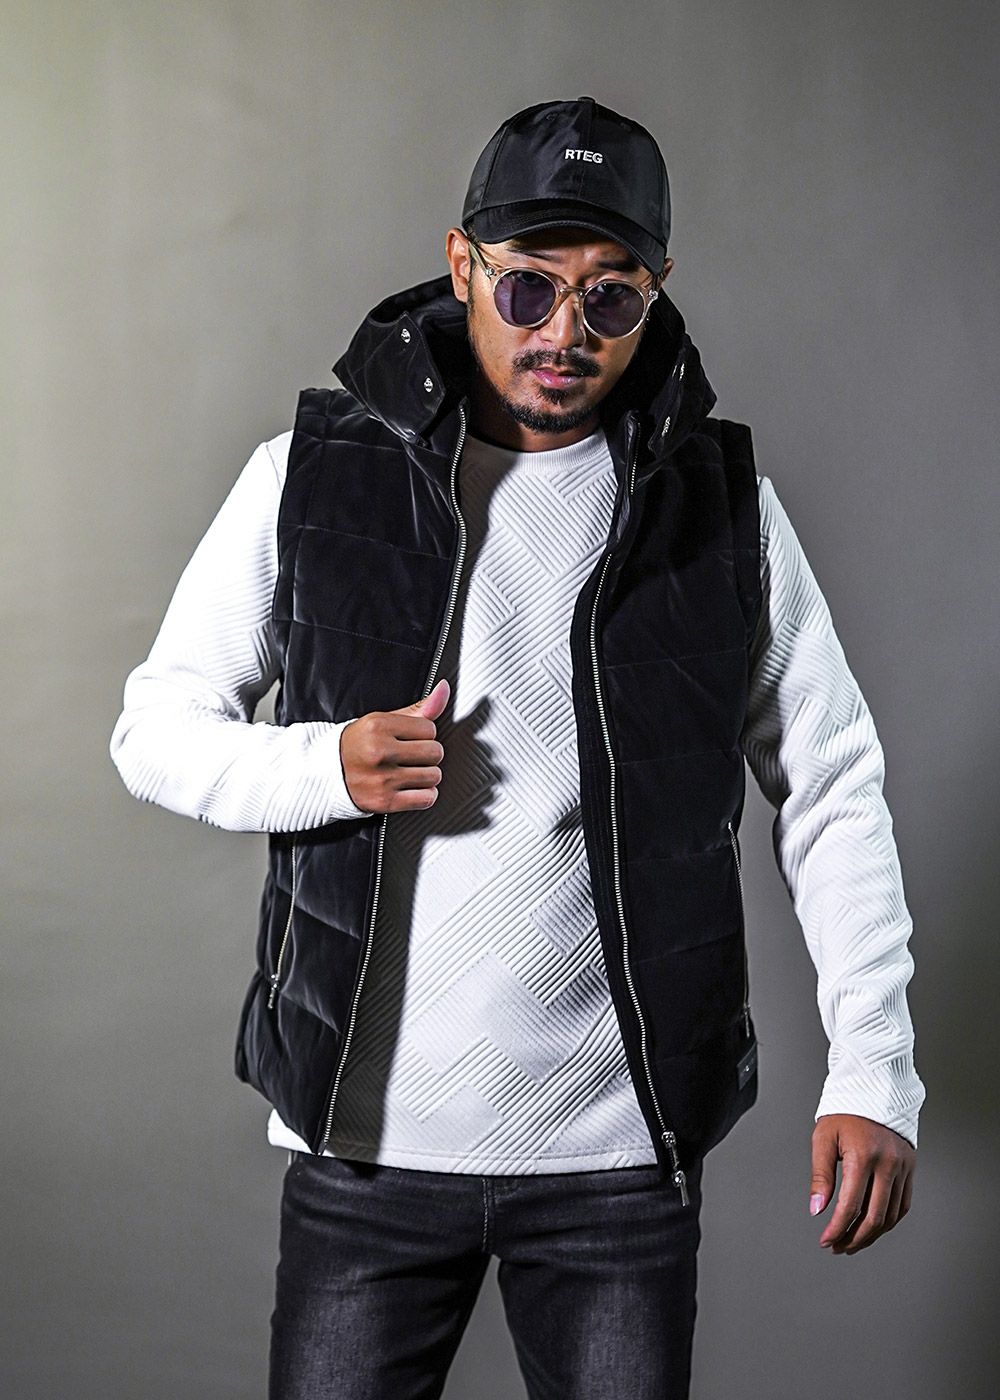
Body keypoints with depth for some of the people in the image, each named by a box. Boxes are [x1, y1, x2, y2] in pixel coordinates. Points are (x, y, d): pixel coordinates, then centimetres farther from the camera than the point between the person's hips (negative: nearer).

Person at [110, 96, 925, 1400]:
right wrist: (325, 766, -16)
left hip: (622, 1149, 1)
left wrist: (874, 1072, -5)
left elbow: (832, 786, 4)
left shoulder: (722, 506, 1)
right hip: (366, 1139, 0)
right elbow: (157, 725, 5)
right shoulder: (314, 475, -1)